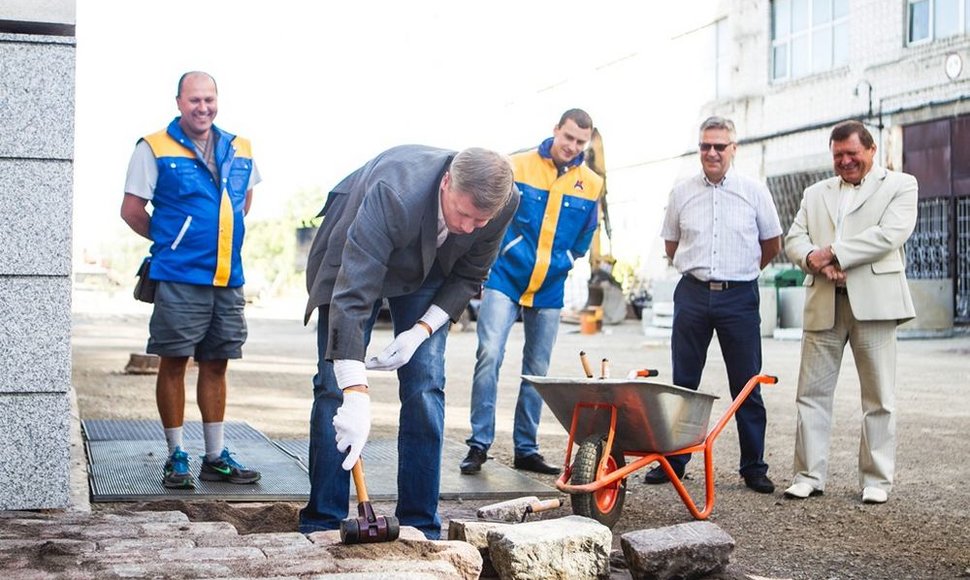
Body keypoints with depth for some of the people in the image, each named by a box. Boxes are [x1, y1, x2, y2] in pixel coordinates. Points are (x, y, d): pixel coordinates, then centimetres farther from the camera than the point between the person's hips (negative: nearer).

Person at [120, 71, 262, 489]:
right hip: (178, 278, -4)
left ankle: (216, 457, 18)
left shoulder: (239, 149, 10)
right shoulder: (154, 149, -3)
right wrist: (167, 240, 7)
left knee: (216, 363, 10)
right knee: (174, 361, 1)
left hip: (228, 277, 5)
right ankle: (176, 456, 12)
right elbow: (132, 210, -1)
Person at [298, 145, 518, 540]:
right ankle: (321, 526, 1)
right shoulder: (393, 195, -43)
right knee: (335, 385, -8)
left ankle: (421, 527, 3)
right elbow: (352, 296, -48)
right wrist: (356, 395, -54)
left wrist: (422, 331, -22)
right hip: (355, 259, -3)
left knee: (425, 388, -5)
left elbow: (469, 276, -10)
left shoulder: (505, 203, -28)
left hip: (427, 273, 3)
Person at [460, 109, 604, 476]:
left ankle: (526, 449, 18)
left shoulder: (591, 185, 4)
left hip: (550, 290, 3)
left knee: (537, 371, 8)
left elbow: (585, 236, 13)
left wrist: (560, 263, 4)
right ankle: (479, 444, -9)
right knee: (489, 355, -16)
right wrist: (515, 252, -7)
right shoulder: (517, 167, -3)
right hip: (505, 280, -3)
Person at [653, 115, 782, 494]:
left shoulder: (754, 192, 2)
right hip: (692, 295, 2)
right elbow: (671, 245, 19)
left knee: (747, 387, 1)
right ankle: (673, 461, 15)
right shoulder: (681, 193, 7)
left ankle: (753, 467, 9)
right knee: (683, 384, 7)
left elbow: (772, 245, 12)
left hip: (739, 296, -2)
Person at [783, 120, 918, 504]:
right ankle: (809, 476, 9)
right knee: (812, 392, 2)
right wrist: (815, 260, -12)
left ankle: (877, 480, 10)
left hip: (873, 302, -4)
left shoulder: (899, 185, 7)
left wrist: (833, 253, -12)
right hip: (823, 303, 4)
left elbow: (890, 234, -9)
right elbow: (794, 239, 11)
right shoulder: (815, 194, 20)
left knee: (879, 397, 1)